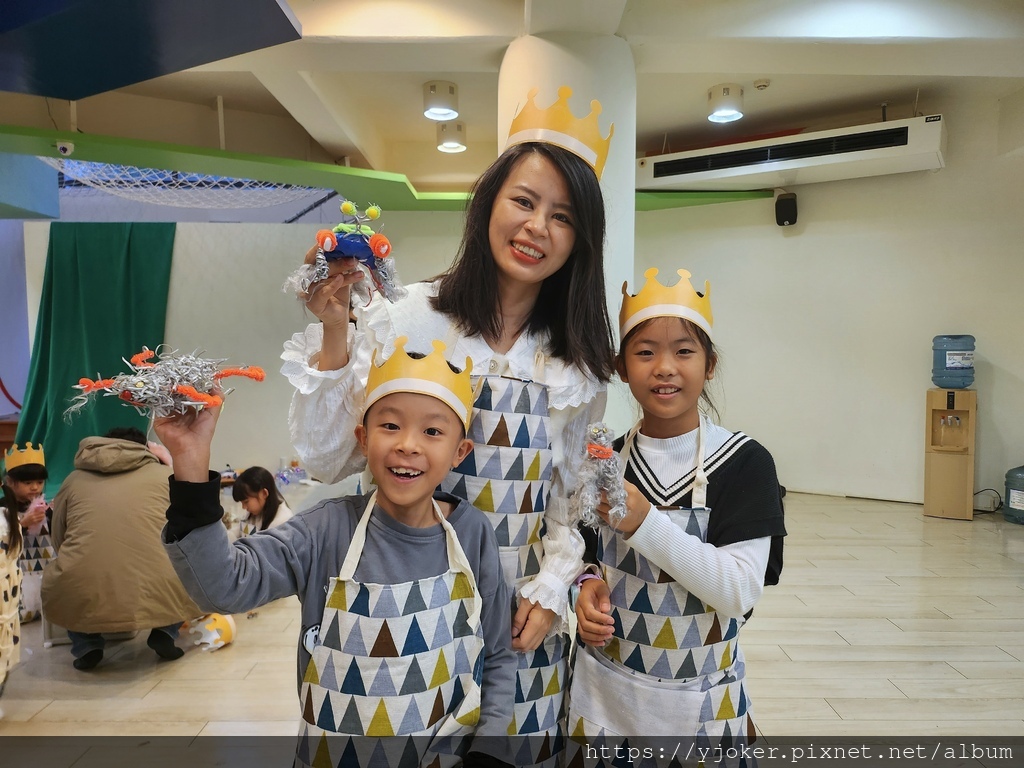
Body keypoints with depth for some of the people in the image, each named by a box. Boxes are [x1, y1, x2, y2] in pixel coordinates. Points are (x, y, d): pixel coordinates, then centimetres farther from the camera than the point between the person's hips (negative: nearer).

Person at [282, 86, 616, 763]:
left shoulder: (578, 362, 0)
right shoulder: (403, 317, -11)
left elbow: (569, 497, 7)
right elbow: (328, 463, -11)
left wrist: (551, 591, -3)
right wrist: (332, 336, -19)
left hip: (520, 617, 3)